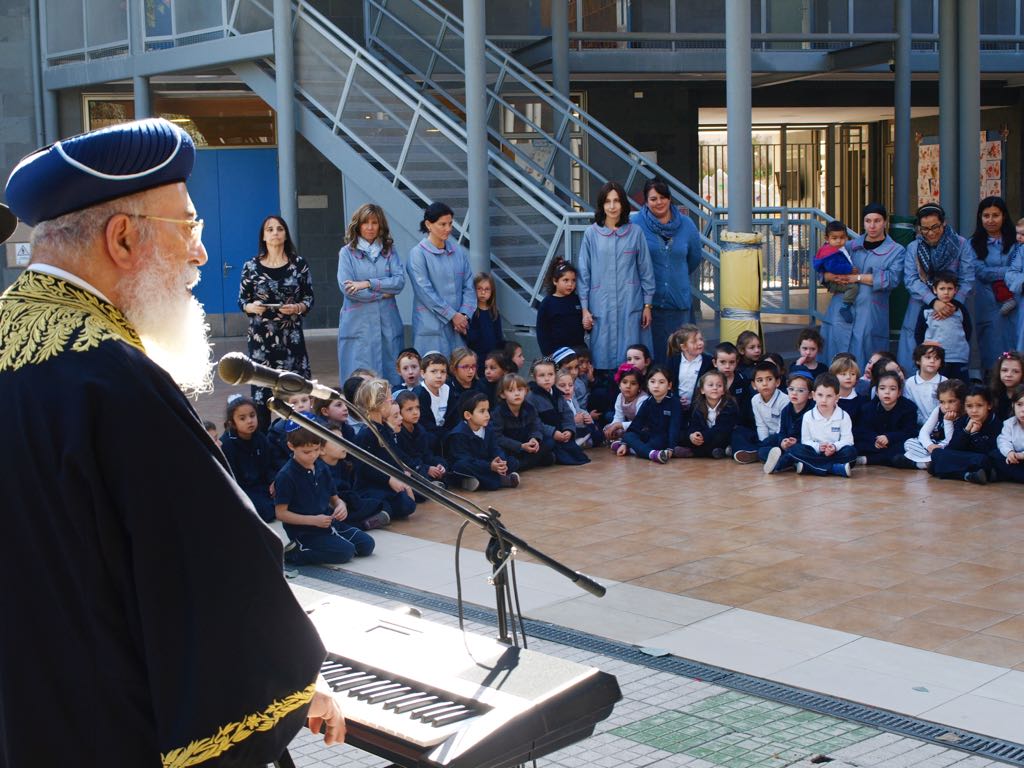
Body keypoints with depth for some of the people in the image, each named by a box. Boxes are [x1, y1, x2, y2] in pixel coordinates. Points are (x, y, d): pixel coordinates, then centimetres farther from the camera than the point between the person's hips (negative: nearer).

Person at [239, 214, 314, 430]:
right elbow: (241, 301, 8)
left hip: (291, 336, 0)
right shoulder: (251, 266, 4)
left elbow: (309, 298, 8)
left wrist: (297, 308, -12)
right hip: (261, 337, 0)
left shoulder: (299, 264, 5)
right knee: (261, 389, -4)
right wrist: (252, 307, -14)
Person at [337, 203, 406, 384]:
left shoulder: (389, 251, 12)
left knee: (390, 377, 1)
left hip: (387, 324, 2)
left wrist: (368, 284, -10)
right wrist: (383, 292, -5)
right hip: (358, 326, -2)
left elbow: (400, 281, -1)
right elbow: (347, 288, -7)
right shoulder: (347, 252, 5)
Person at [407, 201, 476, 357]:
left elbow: (468, 286, 8)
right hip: (431, 325, -4)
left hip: (458, 323, 4)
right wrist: (452, 315, -11)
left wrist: (464, 314, -7)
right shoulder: (418, 253, -5)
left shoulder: (458, 251, 9)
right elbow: (425, 291, -10)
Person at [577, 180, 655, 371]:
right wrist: (585, 309, 1)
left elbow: (646, 270, 7)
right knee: (604, 357, 1)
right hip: (601, 307, 0)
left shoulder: (635, 232, 4)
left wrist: (647, 305, 3)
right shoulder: (591, 233, 3)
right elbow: (583, 273, 5)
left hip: (630, 306, 0)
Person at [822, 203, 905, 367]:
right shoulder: (851, 246, 16)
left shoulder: (895, 251, 8)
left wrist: (857, 277, -10)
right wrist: (832, 276, -10)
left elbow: (892, 279, -9)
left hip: (870, 316, -2)